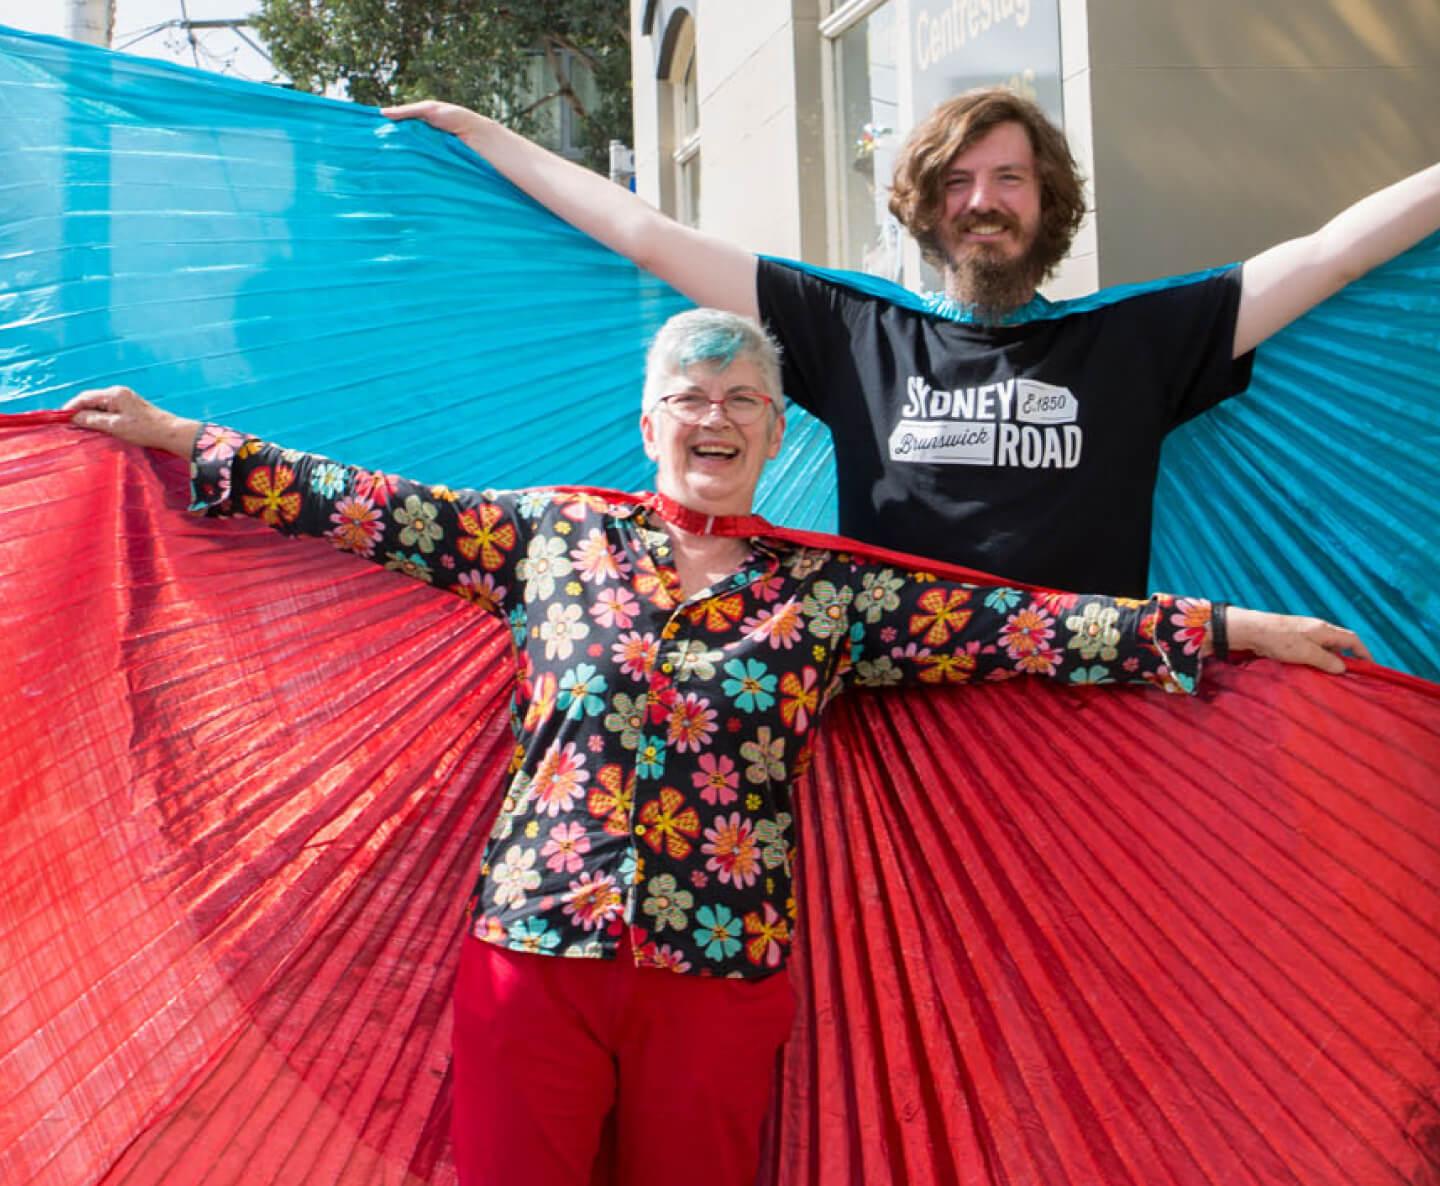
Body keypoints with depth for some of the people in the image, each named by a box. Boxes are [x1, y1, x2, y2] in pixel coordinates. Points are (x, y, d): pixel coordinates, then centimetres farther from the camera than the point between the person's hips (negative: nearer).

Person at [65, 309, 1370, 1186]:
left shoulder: (833, 592, 4)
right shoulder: (556, 532, 5)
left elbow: (1021, 624, 1)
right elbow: (375, 509, 6)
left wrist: (1231, 629, -3)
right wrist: (181, 436, 5)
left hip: (724, 971, 1)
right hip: (534, 948, 0)